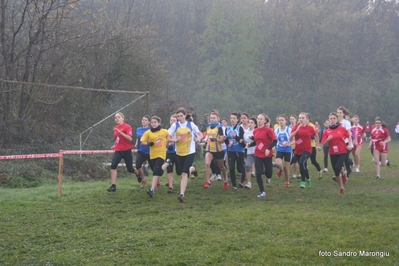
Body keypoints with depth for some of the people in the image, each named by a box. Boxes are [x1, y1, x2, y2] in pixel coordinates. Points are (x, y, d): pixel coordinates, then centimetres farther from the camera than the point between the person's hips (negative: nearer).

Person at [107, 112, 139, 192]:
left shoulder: (127, 127, -11)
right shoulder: (115, 128, 9)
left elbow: (130, 138, -25)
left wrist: (120, 132, -28)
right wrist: (115, 145, 10)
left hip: (127, 151, -4)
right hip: (118, 151, 4)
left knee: (130, 168, 9)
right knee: (113, 166, -18)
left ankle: (138, 175, 46)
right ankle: (113, 186, -17)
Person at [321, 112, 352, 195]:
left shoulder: (342, 129, -5)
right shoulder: (326, 131, -1)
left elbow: (349, 137, 10)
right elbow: (324, 144, 0)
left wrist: (350, 145, -4)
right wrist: (328, 139, -19)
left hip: (342, 152, -2)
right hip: (333, 153, 3)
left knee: (337, 168, -20)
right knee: (336, 170, 7)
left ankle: (342, 173, 17)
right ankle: (341, 187, 24)